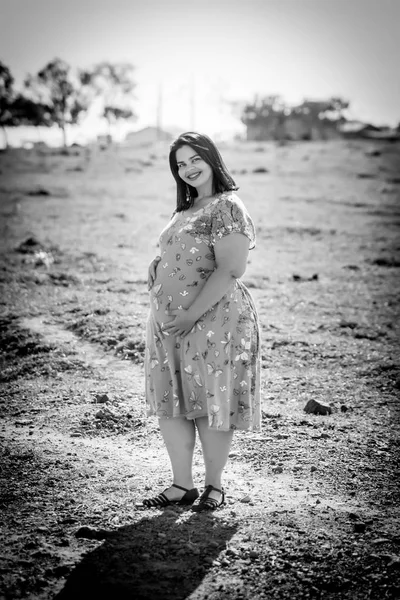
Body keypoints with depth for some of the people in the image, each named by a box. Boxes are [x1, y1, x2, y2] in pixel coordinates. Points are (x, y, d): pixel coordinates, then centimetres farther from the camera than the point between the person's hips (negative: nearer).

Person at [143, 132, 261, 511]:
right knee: (169, 403, 9)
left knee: (211, 404, 2)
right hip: (169, 323, 9)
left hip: (212, 320, -9)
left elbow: (230, 271, -20)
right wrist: (158, 269, 6)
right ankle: (182, 485, 21)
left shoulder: (227, 208, -11)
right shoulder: (186, 208, 16)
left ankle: (214, 487, 19)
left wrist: (190, 315, -22)